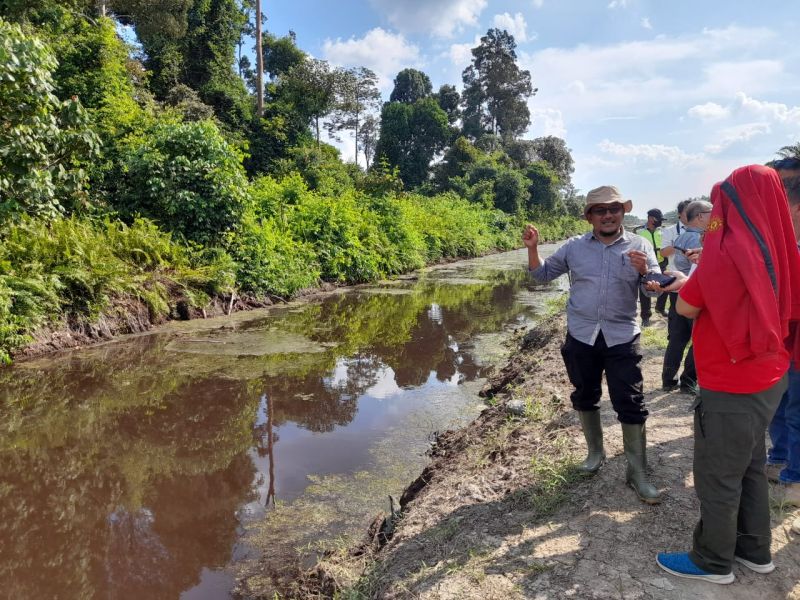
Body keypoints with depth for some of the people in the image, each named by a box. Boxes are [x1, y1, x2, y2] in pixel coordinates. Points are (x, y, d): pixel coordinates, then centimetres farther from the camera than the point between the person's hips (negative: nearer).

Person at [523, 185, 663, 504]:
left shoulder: (639, 246, -2)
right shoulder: (574, 246, 3)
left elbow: (656, 290, -6)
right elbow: (543, 274, 10)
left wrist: (644, 272, -27)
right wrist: (532, 248, -7)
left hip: (622, 338, -2)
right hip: (581, 336, 2)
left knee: (630, 405, 0)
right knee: (584, 398, 15)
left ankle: (637, 472, 14)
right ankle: (595, 451, 36)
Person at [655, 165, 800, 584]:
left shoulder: (728, 250, -20)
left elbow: (686, 308, -10)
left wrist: (686, 284, 8)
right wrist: (696, 282, 7)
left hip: (731, 386, -8)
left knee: (717, 477, 6)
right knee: (749, 467, 21)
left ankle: (713, 562, 22)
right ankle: (754, 550, 36)